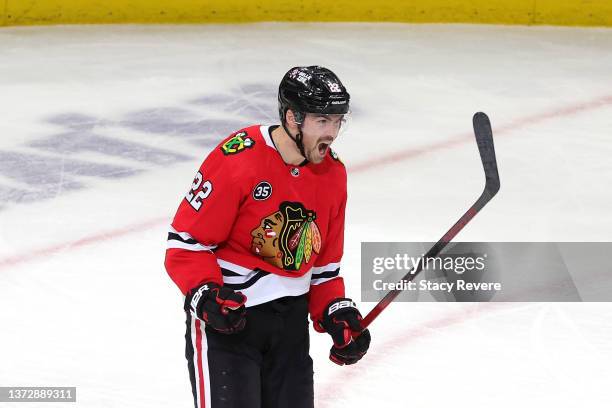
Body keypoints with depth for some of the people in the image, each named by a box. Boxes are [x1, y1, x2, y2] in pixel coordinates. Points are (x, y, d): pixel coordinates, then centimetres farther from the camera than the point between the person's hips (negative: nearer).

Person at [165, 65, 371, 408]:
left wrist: (337, 313, 2)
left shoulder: (333, 174, 3)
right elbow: (185, 241, -15)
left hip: (290, 316, 7)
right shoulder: (236, 159, -20)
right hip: (225, 316, -7)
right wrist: (207, 294, -27)